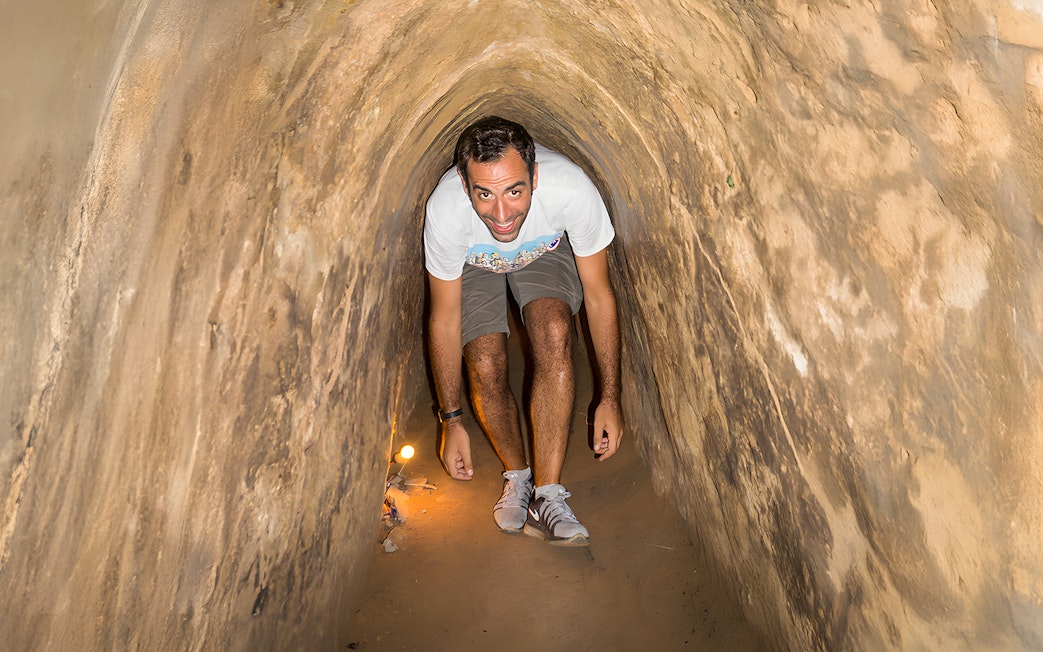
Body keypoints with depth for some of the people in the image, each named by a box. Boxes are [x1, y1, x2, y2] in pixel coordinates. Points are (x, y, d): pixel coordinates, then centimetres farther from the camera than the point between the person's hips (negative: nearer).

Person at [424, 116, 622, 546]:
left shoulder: (572, 190, -39)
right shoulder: (445, 210, -37)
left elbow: (599, 296, -25)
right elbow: (444, 319, -23)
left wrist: (609, 398, -22)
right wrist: (451, 420, -18)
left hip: (547, 251, 0)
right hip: (475, 262, 0)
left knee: (554, 333, -29)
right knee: (485, 368, -19)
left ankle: (545, 496, -20)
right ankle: (517, 476, 9)